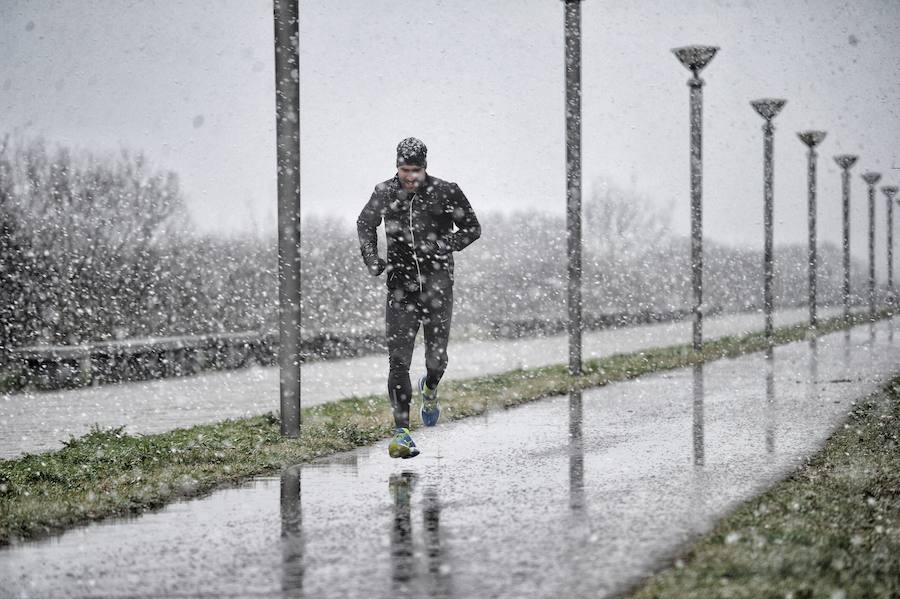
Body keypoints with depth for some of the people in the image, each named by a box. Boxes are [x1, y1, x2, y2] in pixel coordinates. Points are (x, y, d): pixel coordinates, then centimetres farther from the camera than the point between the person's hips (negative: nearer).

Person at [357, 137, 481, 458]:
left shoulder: (445, 192, -5)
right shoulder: (385, 193, 0)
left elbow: (472, 228, 4)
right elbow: (365, 224, 17)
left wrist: (446, 245, -11)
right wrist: (372, 259, 2)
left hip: (438, 286, -1)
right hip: (400, 286, 1)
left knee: (436, 359, 2)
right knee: (398, 362, -6)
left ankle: (430, 388, 40)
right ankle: (401, 432, -2)